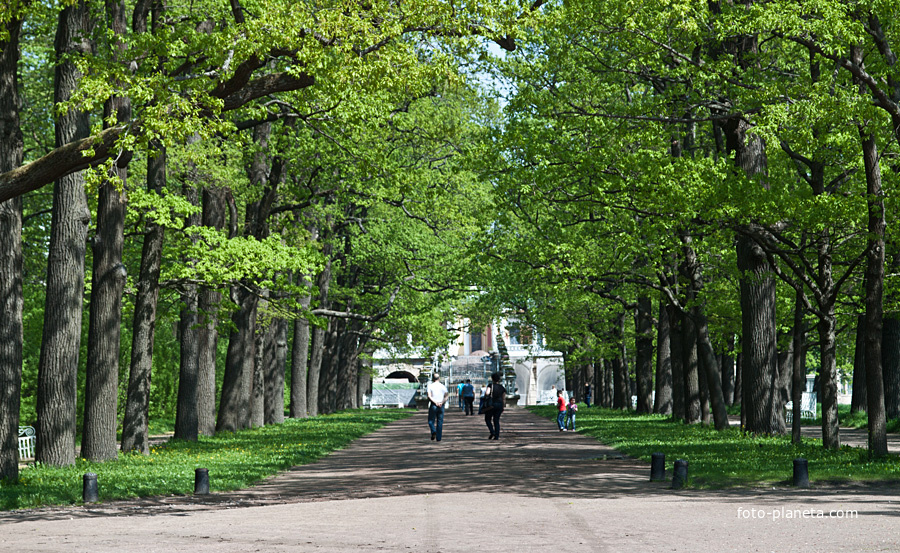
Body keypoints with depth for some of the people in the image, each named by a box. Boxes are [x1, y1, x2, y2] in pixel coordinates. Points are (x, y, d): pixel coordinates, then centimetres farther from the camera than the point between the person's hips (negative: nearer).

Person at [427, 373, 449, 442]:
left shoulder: (430, 386, 0)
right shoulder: (443, 386, 6)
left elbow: (429, 396, -13)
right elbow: (447, 395, -7)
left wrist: (435, 402, -19)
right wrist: (442, 402, -14)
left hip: (433, 405, -2)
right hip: (441, 406, 2)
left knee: (431, 420, 9)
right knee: (440, 421, 8)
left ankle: (433, 431, -18)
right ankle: (438, 437, 6)